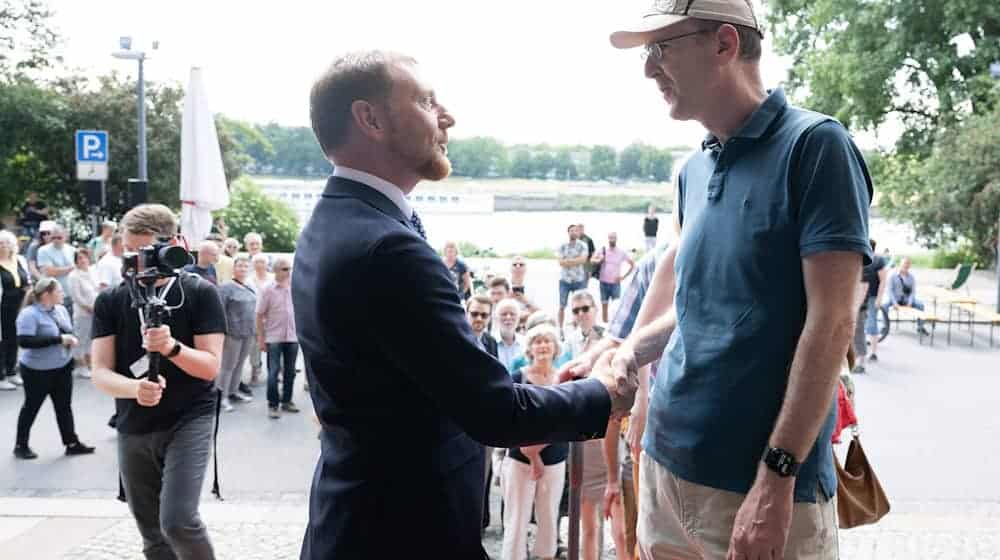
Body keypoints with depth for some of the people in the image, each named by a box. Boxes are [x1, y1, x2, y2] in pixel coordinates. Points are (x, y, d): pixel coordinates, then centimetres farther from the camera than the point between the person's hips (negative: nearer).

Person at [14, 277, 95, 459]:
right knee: (31, 407, 8)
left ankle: (72, 443, 18)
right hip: (37, 370, -6)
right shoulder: (29, 314, -19)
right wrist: (58, 339, -28)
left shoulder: (61, 310, 3)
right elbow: (24, 341, -28)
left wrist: (70, 339, -8)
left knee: (64, 406, 11)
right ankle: (21, 445, 24)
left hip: (62, 368, 6)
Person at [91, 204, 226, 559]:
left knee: (178, 521, -19)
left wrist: (172, 347, -29)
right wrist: (134, 387, -25)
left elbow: (211, 366, -10)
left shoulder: (200, 293, -6)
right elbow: (100, 373, -4)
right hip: (133, 430, 4)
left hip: (189, 421, -4)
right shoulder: (109, 301, 2)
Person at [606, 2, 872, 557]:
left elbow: (830, 320, -16)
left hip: (761, 482, -6)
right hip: (666, 463, 7)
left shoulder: (813, 145, -11)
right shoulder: (693, 171, 9)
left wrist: (777, 475, -19)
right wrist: (625, 357, 5)